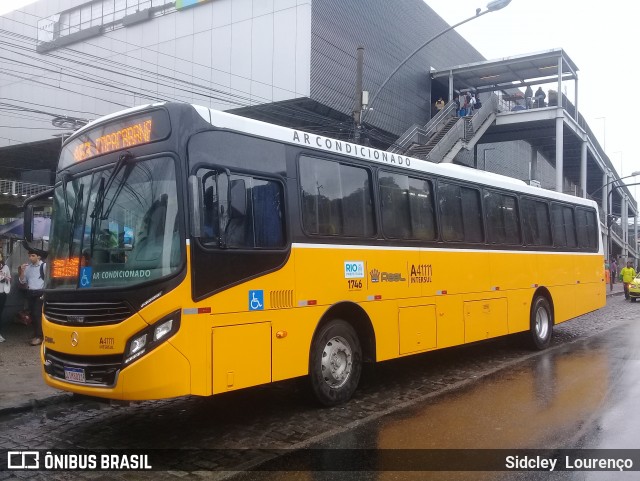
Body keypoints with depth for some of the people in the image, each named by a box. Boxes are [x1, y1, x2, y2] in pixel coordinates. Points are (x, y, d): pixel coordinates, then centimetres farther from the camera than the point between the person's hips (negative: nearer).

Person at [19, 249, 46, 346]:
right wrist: (22, 271, -3)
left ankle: (39, 337, -5)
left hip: (40, 293, -6)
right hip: (30, 293, 6)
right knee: (32, 314, 10)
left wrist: (45, 294, -13)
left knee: (38, 315, -10)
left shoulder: (44, 266, -6)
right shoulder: (28, 267, 11)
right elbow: (22, 281, 13)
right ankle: (36, 335, 21)